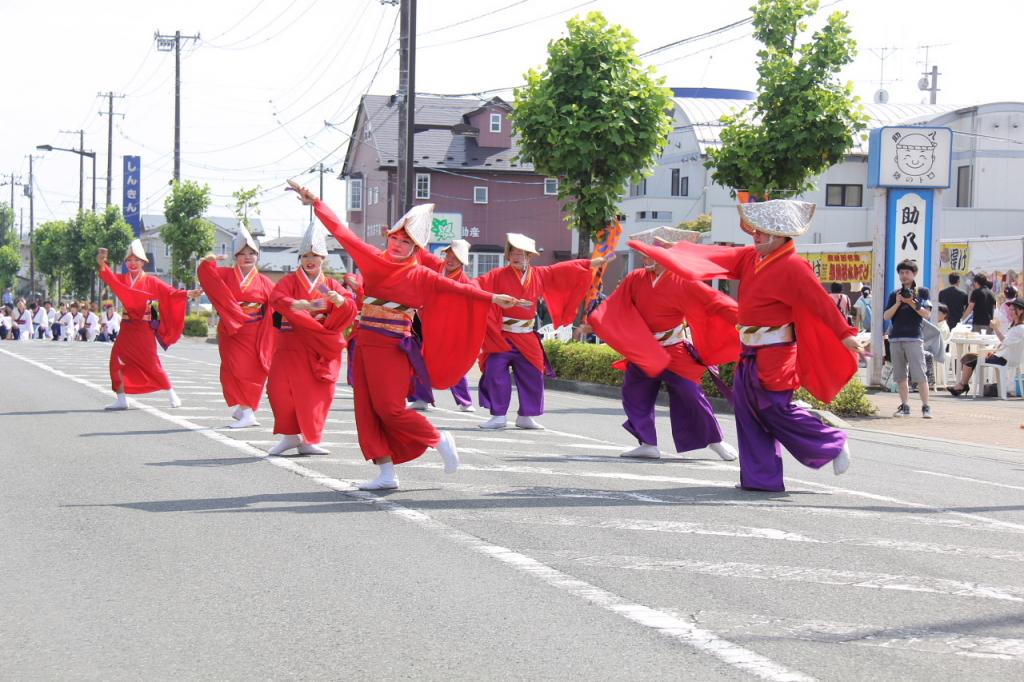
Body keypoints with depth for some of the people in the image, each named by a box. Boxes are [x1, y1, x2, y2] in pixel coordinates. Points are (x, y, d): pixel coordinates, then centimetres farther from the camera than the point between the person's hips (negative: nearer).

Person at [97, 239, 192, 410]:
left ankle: (172, 395, 12)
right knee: (117, 361, -4)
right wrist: (102, 264, -32)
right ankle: (122, 399, 5)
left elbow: (170, 293, -9)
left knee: (151, 363, -4)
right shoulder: (122, 279, 7)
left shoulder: (151, 282, -2)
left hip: (144, 329, -4)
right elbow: (111, 279, -12)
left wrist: (187, 294, -26)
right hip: (127, 328, 4)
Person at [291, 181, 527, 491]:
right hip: (364, 343, 5)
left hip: (391, 347, -5)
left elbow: (455, 287, -11)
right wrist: (316, 203, 6)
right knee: (367, 410, 1)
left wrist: (492, 298, -21)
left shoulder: (419, 276, -2)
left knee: (389, 408, -12)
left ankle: (440, 441, 8)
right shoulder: (374, 260, 7)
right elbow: (344, 234, 8)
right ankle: (387, 473, 4)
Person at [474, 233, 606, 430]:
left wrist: (591, 264, 14)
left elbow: (566, 270, 11)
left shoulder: (541, 274, 6)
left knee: (532, 376, 6)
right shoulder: (499, 275, -5)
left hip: (527, 339, 4)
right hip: (501, 336, -4)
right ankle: (498, 416, -2)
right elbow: (478, 285, -15)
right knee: (495, 373, -12)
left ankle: (525, 416, 20)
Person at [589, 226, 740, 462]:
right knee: (633, 396, 0)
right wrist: (590, 325, -8)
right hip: (642, 352, 5)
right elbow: (613, 307, 1)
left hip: (674, 352, -5)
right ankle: (648, 444, 10)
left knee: (690, 395, -6)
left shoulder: (682, 282, -14)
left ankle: (716, 441, 11)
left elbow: (714, 301, -17)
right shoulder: (635, 279, -1)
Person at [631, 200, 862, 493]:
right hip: (751, 352, 9)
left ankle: (833, 444, 10)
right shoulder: (751, 258, 11)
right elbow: (718, 257, 13)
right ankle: (761, 477, 11)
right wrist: (675, 249, 10)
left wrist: (845, 334, -17)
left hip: (774, 352, -9)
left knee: (776, 409, -7)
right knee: (748, 410, 6)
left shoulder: (793, 267, -13)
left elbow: (821, 302, -15)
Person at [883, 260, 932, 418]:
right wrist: (897, 303, -7)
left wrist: (911, 303, -15)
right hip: (896, 338, 4)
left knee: (920, 374, -9)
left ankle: (926, 407, -8)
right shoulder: (895, 294, 14)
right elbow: (886, 316, 7)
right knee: (901, 375, 6)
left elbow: (926, 314, -4)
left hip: (914, 338, -4)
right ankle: (905, 406, 10)